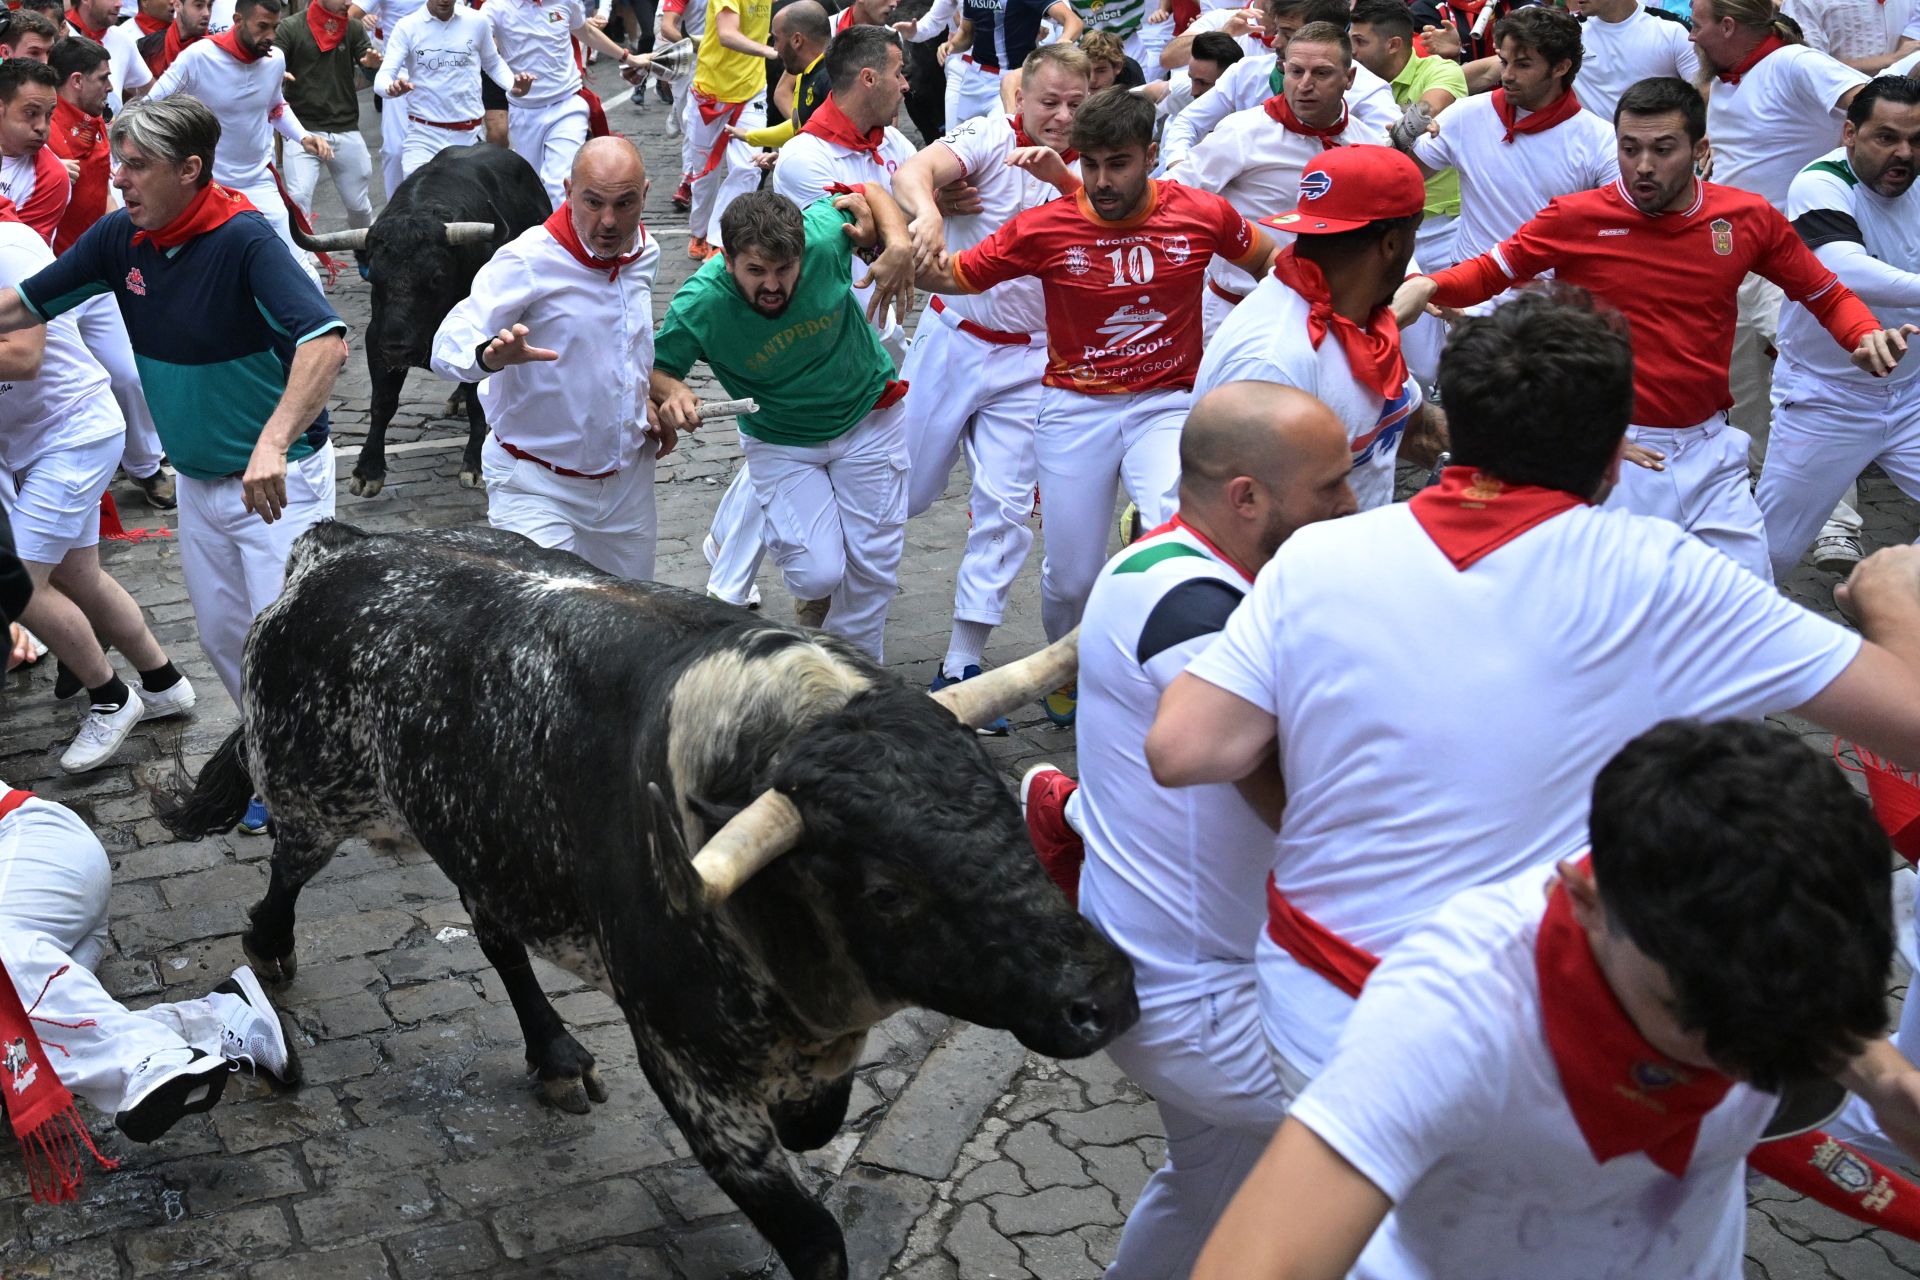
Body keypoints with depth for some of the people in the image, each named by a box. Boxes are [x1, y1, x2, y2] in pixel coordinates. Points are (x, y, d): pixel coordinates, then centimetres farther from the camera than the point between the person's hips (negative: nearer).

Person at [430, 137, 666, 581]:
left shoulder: (645, 252, 2)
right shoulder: (528, 261, -20)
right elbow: (448, 346, -25)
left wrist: (647, 409, 8)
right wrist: (490, 355, -47)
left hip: (629, 476, 6)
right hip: (539, 486, -6)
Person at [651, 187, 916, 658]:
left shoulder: (822, 236, -27)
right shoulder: (698, 307, -29)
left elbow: (869, 192, -7)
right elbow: (655, 368, -13)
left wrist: (899, 245, -25)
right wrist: (672, 392, -36)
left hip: (869, 419, 1)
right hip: (781, 443, -1)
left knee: (873, 565, 6)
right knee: (817, 574, -14)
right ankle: (815, 600, 25)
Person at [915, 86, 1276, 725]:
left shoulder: (1202, 214, -6)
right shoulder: (1045, 228, -8)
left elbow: (1268, 263, 14)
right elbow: (949, 276, 0)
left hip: (1168, 403, -1)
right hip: (1076, 405, 1)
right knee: (1071, 576, 6)